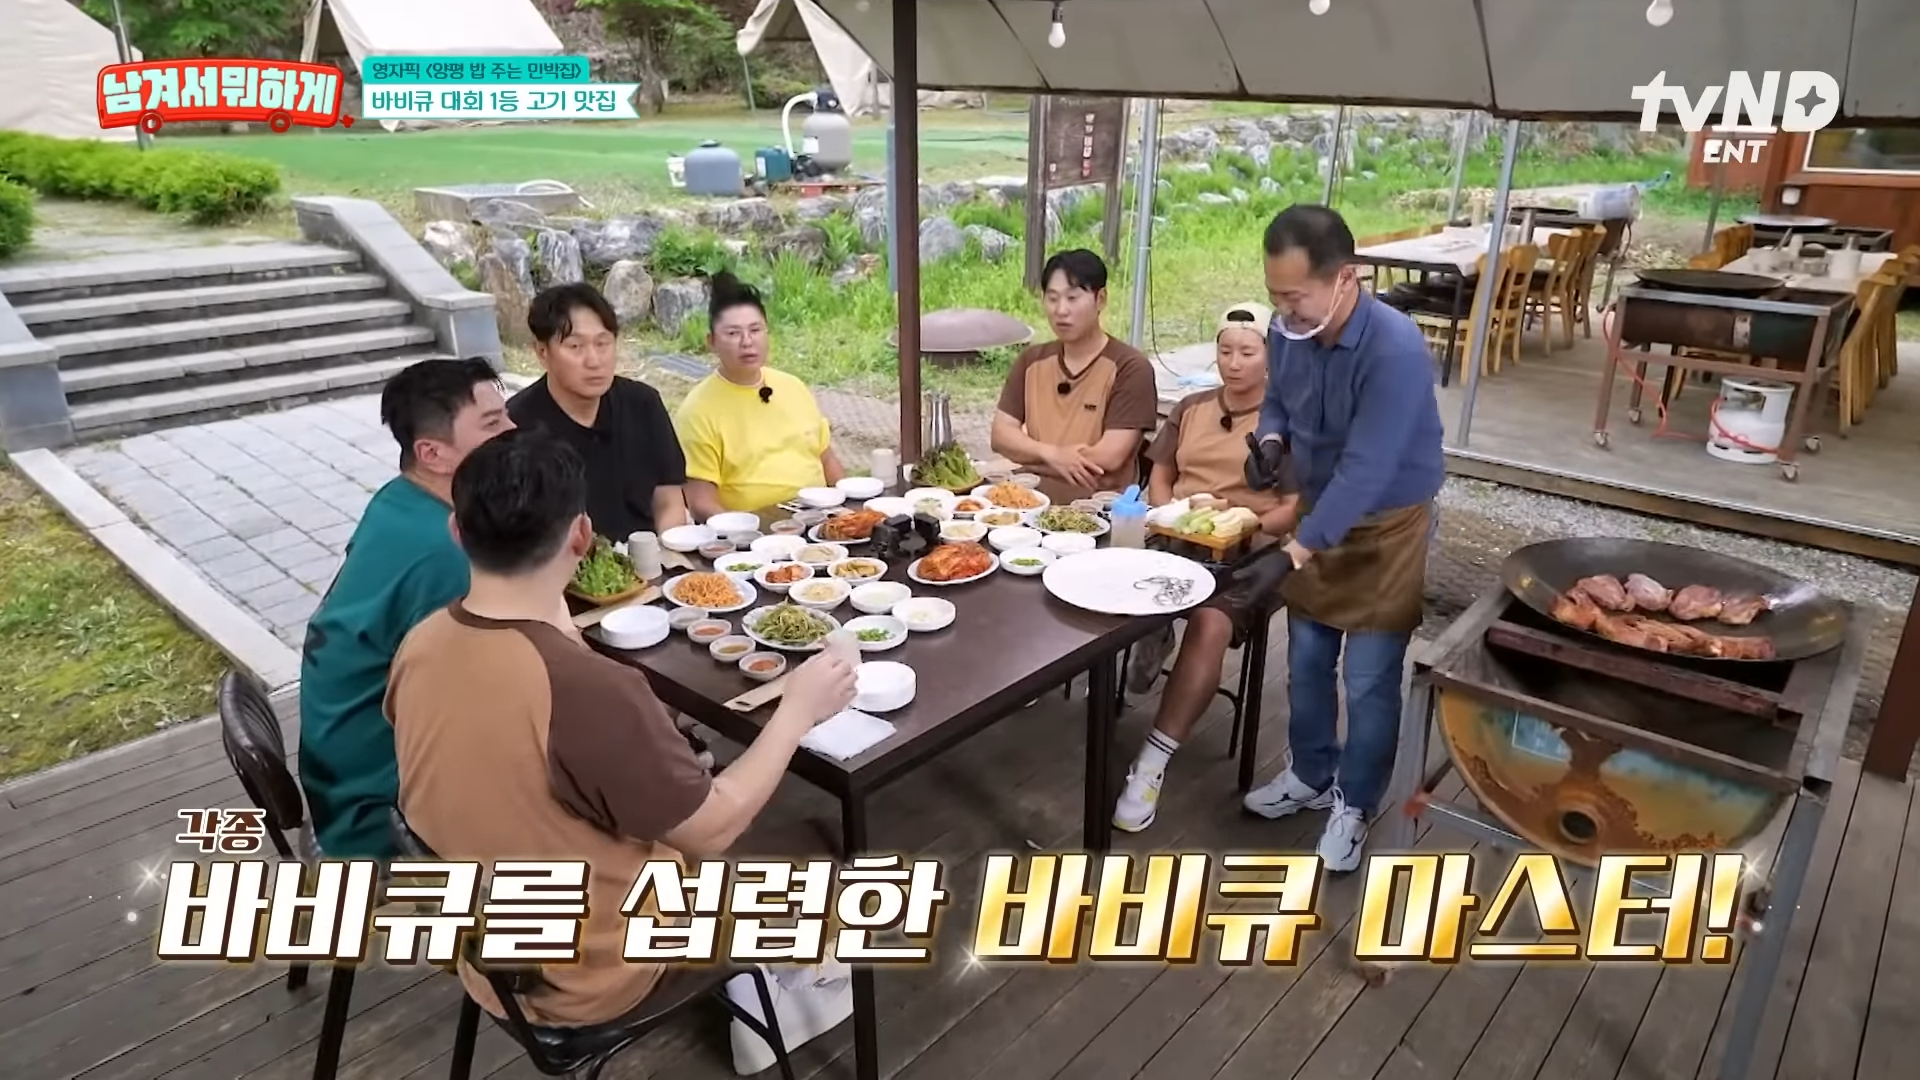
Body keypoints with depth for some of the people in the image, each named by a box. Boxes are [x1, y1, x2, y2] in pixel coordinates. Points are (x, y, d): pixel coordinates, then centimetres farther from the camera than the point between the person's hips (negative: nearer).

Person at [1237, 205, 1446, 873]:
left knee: (1369, 681, 3)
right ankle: (1311, 776, 37)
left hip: (1387, 526, -6)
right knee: (1307, 661, 16)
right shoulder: (1287, 330, -11)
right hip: (1320, 515, 6)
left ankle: (1354, 805, 24)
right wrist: (1269, 443, -14)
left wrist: (1291, 555, -36)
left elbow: (1365, 471, -33)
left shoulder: (1394, 351, -31)